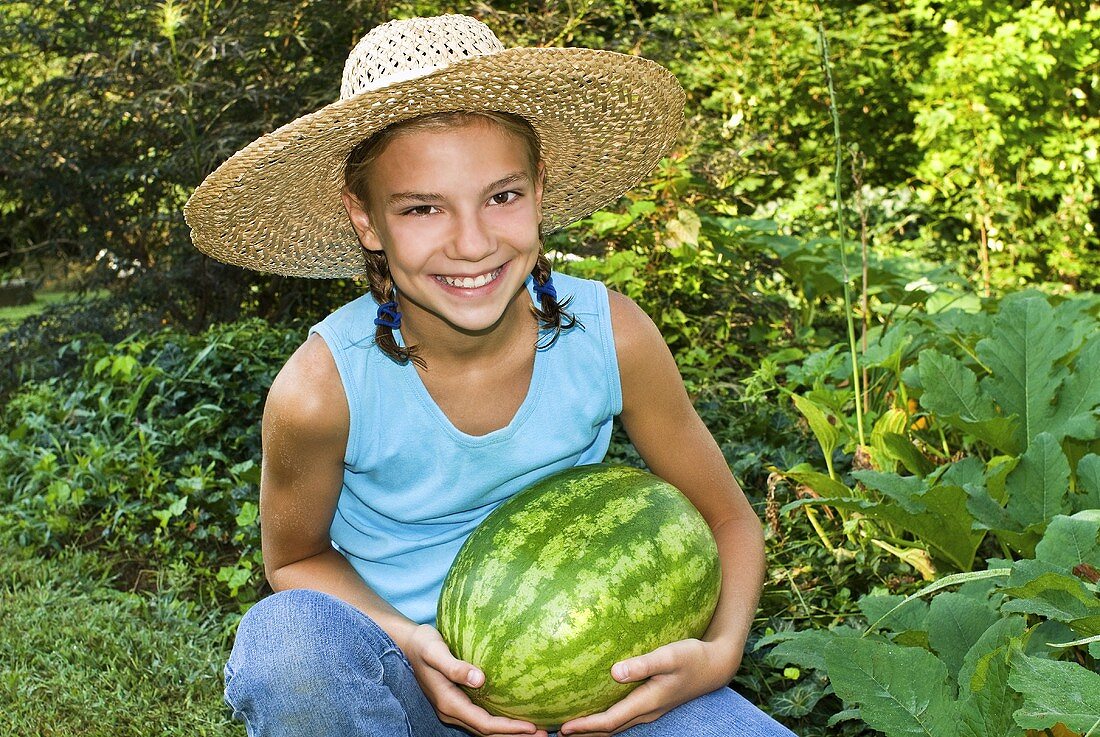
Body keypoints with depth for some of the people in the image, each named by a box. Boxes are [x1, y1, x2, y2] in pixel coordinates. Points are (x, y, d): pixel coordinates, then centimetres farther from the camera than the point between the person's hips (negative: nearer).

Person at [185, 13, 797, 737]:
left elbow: (727, 521, -3)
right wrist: (407, 643, -22)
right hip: (411, 667, -1)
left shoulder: (612, 337, -17)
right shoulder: (323, 388, -22)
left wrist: (719, 652, -23)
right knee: (287, 637, -33)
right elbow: (296, 558, -2)